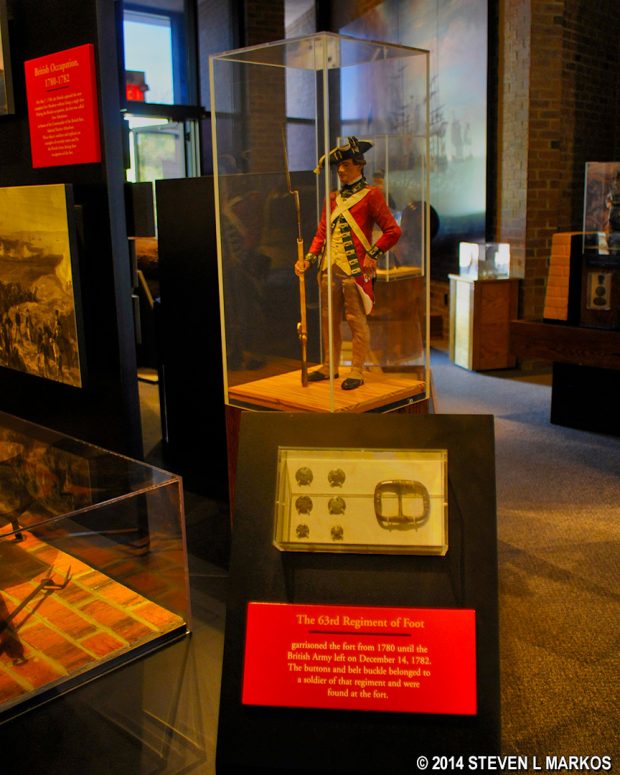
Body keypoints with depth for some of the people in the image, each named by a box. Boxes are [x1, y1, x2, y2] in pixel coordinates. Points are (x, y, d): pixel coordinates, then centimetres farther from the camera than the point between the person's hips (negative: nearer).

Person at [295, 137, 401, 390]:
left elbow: (393, 231, -6)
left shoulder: (371, 194, -2)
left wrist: (373, 254, -12)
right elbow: (322, 232, 16)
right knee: (328, 319, 13)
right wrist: (309, 258, 3)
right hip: (330, 268, 7)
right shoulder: (333, 198, 17)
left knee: (356, 320, -2)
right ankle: (329, 367, 25)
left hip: (355, 269, -7)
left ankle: (357, 372, 7)